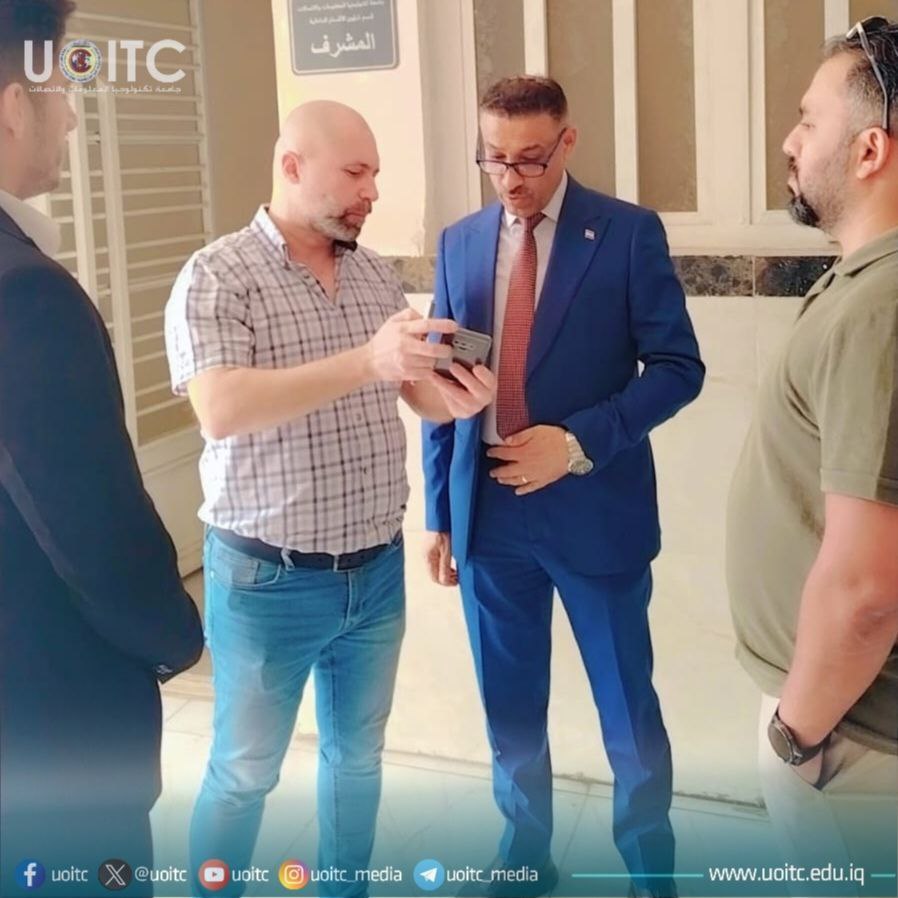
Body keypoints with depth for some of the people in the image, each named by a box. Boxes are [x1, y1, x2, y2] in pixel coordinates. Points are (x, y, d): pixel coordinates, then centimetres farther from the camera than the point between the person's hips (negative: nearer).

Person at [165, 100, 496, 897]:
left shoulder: (378, 276, 5)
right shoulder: (215, 279, -14)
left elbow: (416, 389, 9)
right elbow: (221, 410, -28)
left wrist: (453, 398, -16)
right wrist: (364, 361, -37)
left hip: (378, 570, 6)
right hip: (268, 579, -5)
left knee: (358, 753, 21)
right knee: (245, 771, 13)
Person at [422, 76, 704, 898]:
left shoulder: (629, 233, -5)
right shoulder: (460, 243, 7)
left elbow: (677, 368, -7)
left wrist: (579, 442, -19)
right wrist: (439, 512, 8)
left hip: (594, 509, -3)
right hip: (487, 511, 4)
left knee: (627, 711, 10)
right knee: (509, 708, 15)